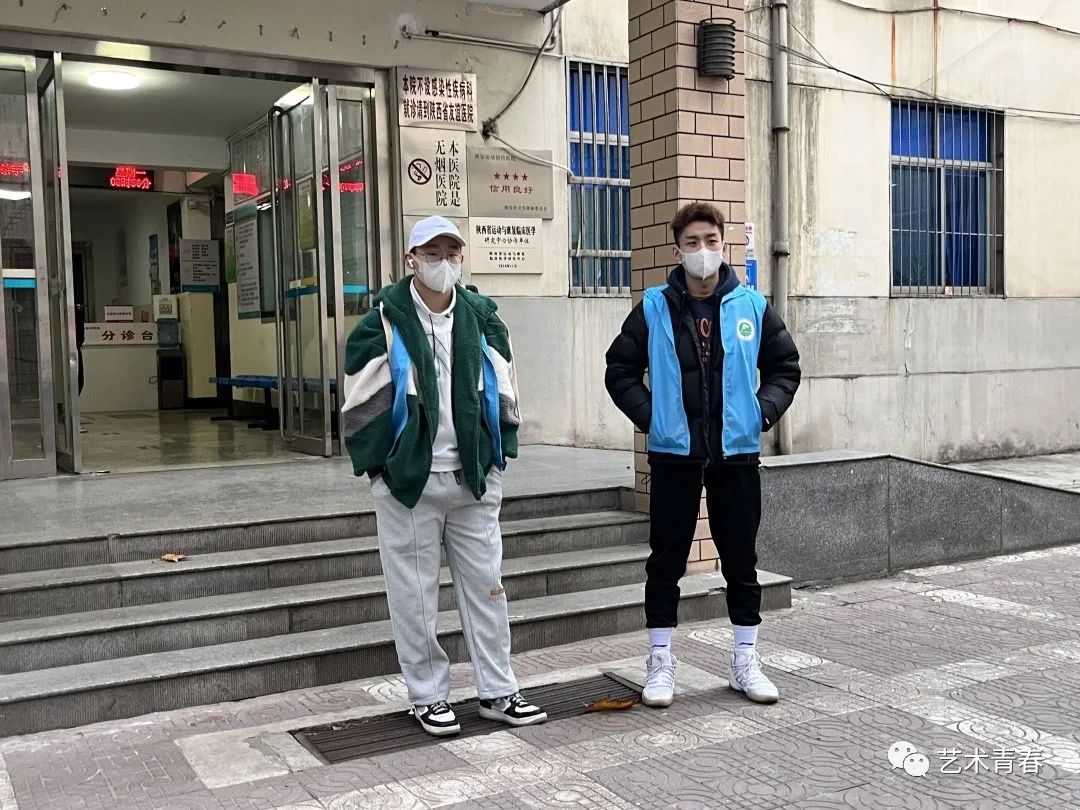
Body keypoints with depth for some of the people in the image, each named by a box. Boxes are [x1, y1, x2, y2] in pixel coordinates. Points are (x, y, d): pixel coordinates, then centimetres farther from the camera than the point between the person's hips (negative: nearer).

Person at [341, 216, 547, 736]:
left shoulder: (482, 318, 7)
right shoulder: (384, 322, -3)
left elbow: (504, 393, 11)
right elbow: (362, 401, -3)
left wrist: (499, 456, 5)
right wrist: (376, 466, -7)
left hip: (475, 479, 3)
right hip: (408, 480, -3)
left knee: (486, 587, 9)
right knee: (415, 595, 5)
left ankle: (497, 693, 21)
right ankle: (427, 698, 20)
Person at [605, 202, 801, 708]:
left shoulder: (752, 306, 3)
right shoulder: (653, 308, -1)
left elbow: (785, 367, 11)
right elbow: (620, 370, 4)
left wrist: (764, 412, -2)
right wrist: (647, 415, -6)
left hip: (737, 453, 1)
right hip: (673, 454, -1)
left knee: (741, 559, 10)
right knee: (666, 560, 5)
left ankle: (745, 661, 24)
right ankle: (660, 662, 18)